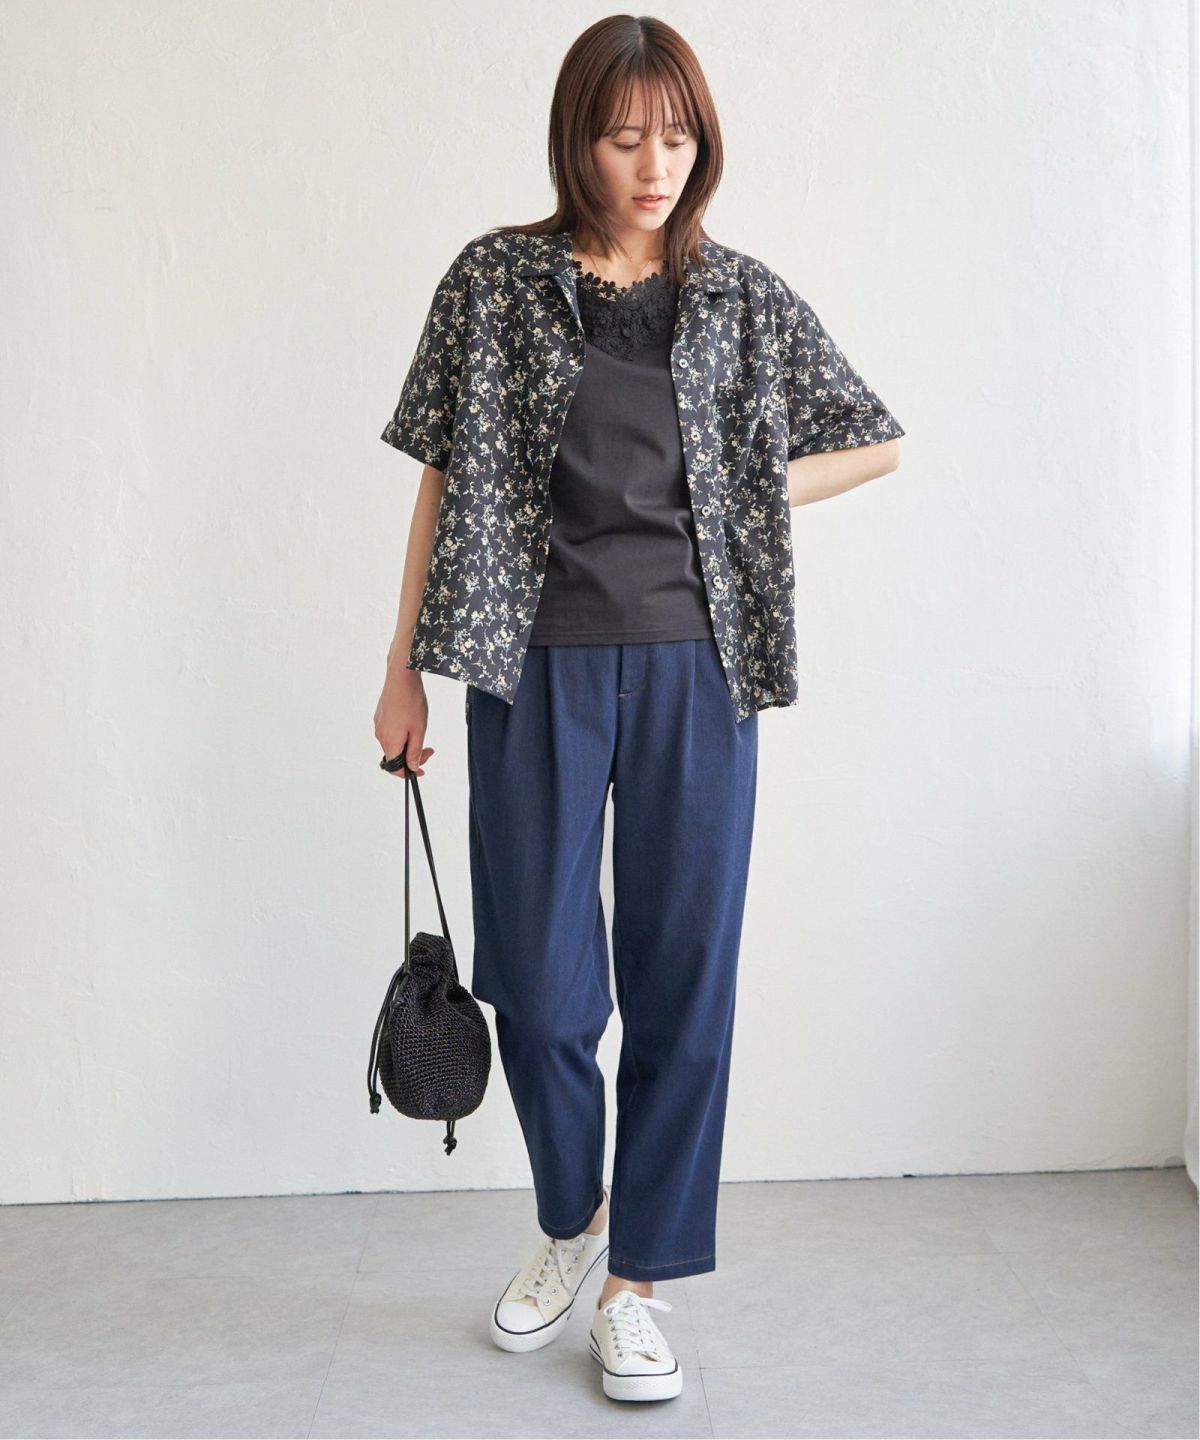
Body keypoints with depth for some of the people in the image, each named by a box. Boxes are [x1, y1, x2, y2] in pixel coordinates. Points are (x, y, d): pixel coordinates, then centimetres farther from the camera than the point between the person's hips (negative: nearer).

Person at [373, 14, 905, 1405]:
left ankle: (637, 1283, 21)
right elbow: (447, 479, 5)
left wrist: (732, 499, 3)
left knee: (682, 977, 4)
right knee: (540, 984, 4)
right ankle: (569, 1220, 33)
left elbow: (872, 441, 16)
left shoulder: (745, 297, 7)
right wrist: (406, 665, 4)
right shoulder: (497, 278, 4)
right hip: (536, 667, 0)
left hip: (693, 668, 1)